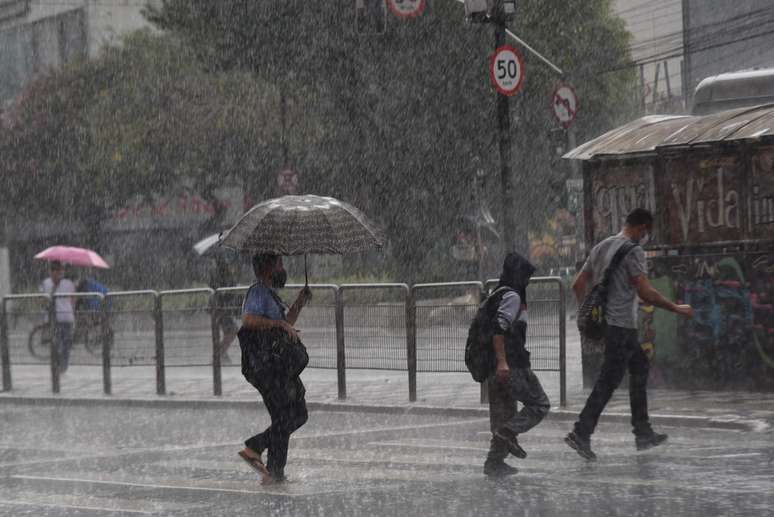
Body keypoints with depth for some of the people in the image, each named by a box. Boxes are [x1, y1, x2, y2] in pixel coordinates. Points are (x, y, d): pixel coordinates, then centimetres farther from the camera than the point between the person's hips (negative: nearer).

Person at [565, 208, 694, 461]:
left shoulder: (601, 247, 14)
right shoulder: (633, 251, -12)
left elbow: (578, 284, 16)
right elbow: (645, 293, -18)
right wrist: (677, 309, -9)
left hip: (604, 322, 9)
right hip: (621, 326, -9)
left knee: (640, 366, 19)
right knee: (608, 381, -7)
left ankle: (643, 433, 20)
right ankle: (581, 433, -11)